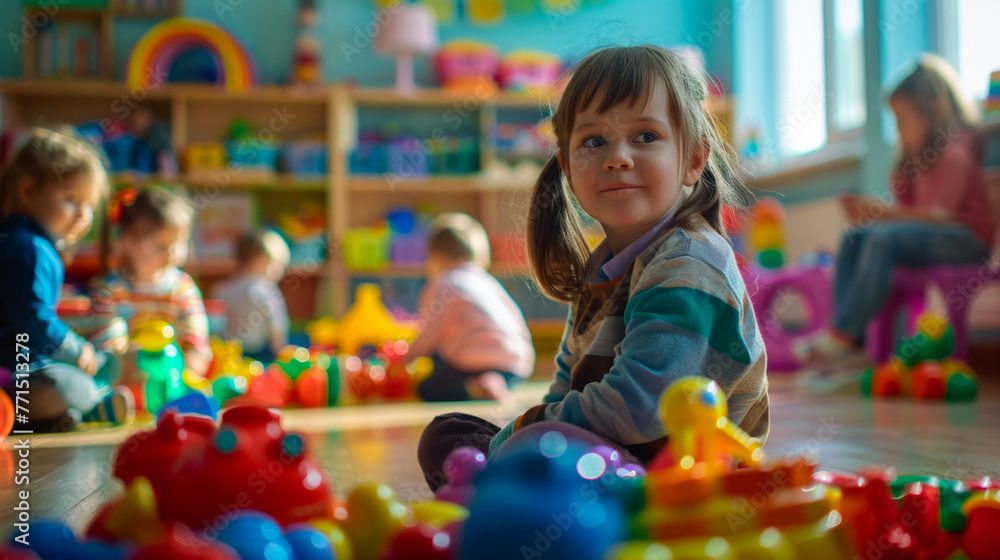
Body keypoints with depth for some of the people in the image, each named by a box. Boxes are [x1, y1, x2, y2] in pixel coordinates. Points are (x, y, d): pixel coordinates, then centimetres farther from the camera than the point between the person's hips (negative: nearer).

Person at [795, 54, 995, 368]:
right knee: (854, 237, -9)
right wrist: (871, 212, -4)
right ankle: (852, 345, -22)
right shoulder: (920, 156, 18)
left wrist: (883, 213, -23)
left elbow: (940, 214, -21)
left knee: (882, 237, -31)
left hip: (966, 239, -9)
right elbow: (911, 210, 12)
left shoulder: (954, 152, -11)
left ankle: (841, 336, -31)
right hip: (932, 236, 9)